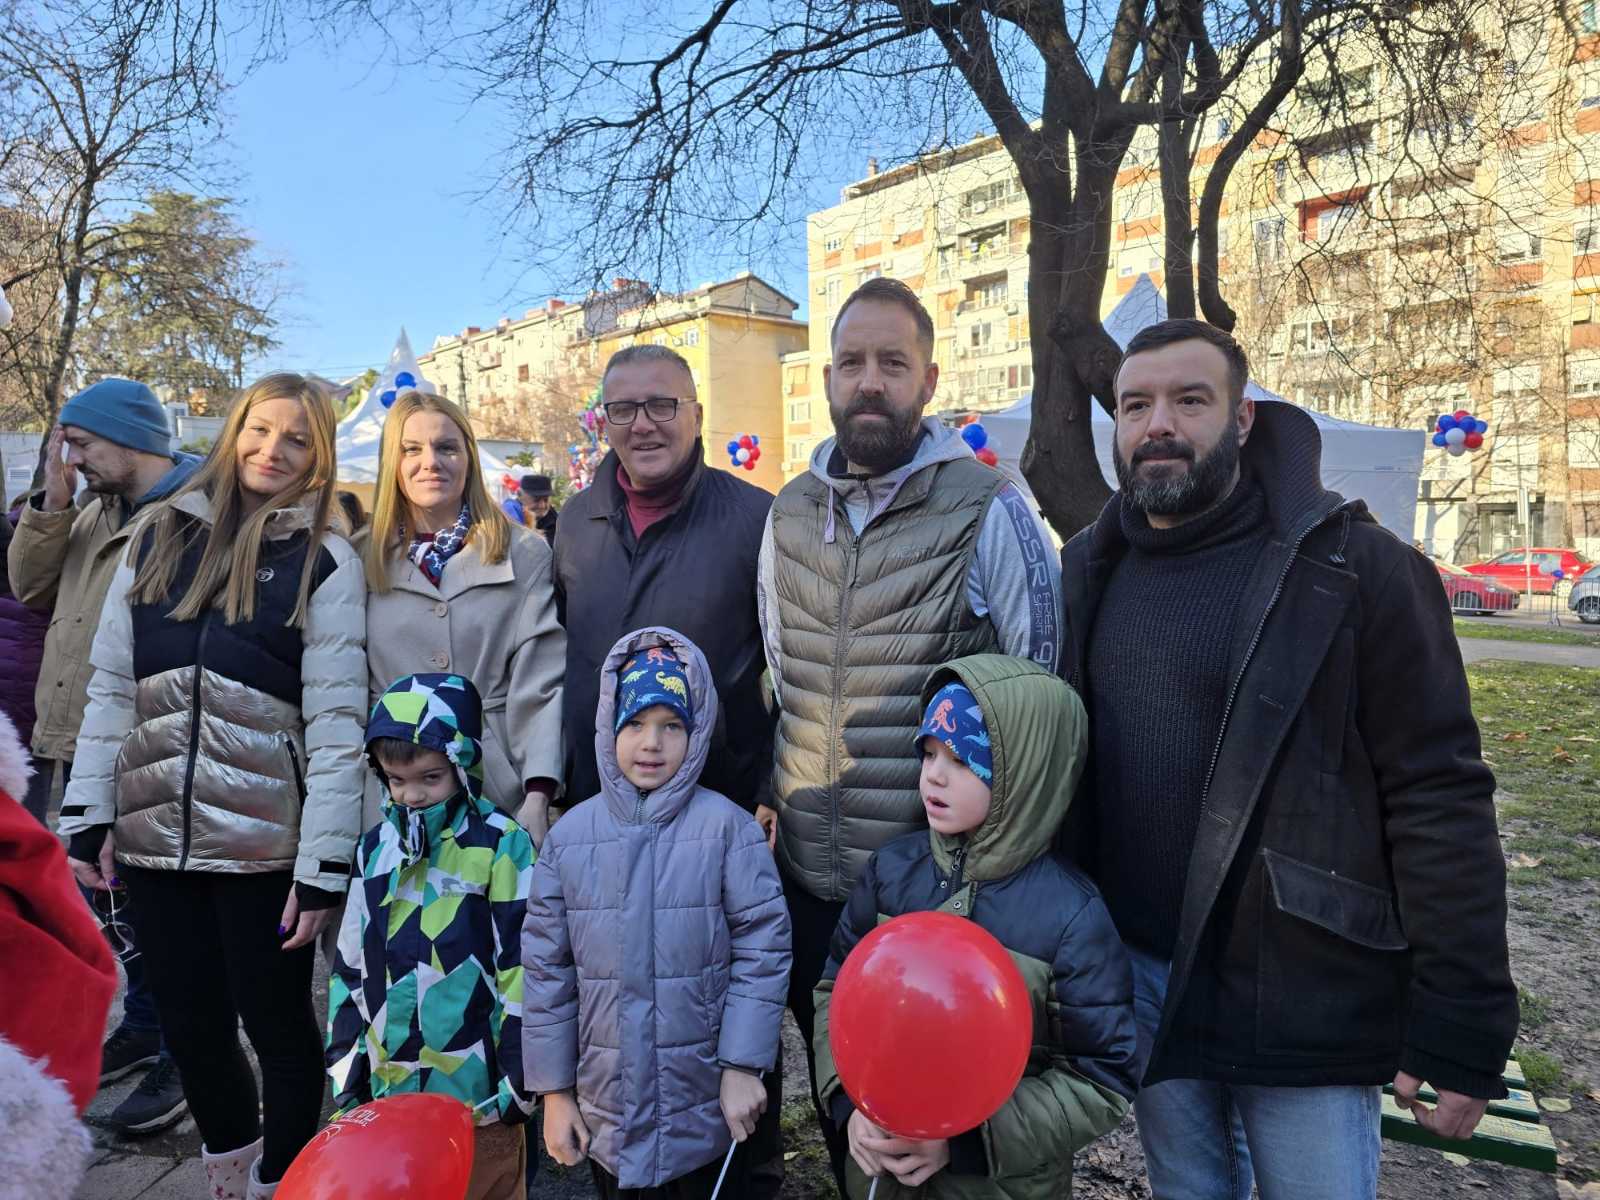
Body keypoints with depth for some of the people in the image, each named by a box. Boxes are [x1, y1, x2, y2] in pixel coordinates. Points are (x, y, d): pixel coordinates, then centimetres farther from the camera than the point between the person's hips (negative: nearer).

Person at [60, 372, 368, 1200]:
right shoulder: (157, 538, 8)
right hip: (153, 832, 4)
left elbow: (336, 720, -9)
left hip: (263, 840, -4)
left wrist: (324, 860, -13)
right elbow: (110, 686, 8)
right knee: (188, 1025, 16)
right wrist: (88, 812, 2)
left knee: (276, 1025, 8)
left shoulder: (326, 561, -4)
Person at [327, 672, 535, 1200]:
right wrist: (347, 1073, 11)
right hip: (389, 1091, 5)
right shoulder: (375, 848, 5)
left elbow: (523, 972, -11)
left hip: (477, 1092, -5)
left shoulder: (503, 848, -13)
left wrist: (516, 1082, -10)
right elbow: (350, 968, 11)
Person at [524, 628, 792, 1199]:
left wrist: (743, 1068, -12)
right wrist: (554, 1092, 2)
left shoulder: (727, 826, -13)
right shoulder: (569, 835, -4)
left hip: (708, 1111, -2)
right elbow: (546, 969, 0)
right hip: (607, 1113, 3)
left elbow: (762, 950, -11)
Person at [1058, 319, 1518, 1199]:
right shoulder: (1089, 571, 3)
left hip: (1301, 999, -4)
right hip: (1136, 978, 4)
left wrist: (1460, 1026, -13)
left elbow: (1439, 803, -13)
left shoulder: (1356, 568, -12)